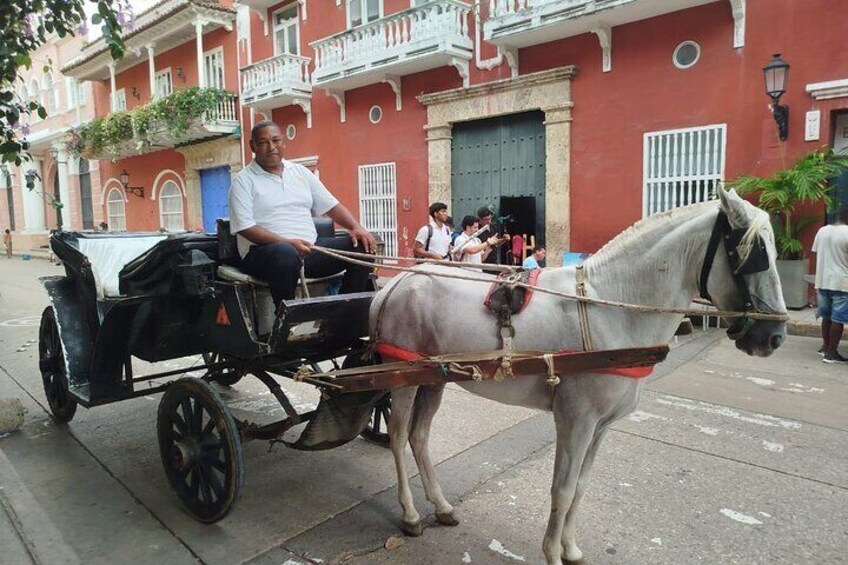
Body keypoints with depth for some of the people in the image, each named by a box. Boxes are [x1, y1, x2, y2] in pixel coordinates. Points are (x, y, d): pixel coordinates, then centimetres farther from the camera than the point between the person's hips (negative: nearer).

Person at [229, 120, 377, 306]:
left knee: (362, 247, -14)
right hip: (265, 250, -5)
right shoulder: (243, 181, 3)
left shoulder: (300, 172, 19)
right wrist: (288, 242, -22)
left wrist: (356, 228, -2)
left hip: (310, 247, 5)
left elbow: (331, 206, 17)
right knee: (286, 253, -41)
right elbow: (245, 228, -9)